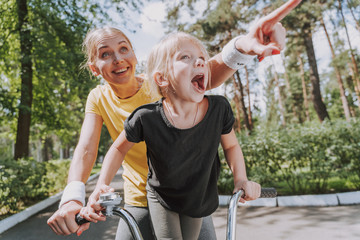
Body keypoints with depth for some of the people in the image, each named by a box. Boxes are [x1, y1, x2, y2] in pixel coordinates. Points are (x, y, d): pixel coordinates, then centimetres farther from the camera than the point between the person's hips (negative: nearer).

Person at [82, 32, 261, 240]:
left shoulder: (219, 109, -23)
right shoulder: (146, 118, -29)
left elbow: (231, 145, -4)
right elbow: (119, 149, -10)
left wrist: (241, 179, -15)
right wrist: (102, 185, -20)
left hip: (200, 198, 3)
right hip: (161, 198, -2)